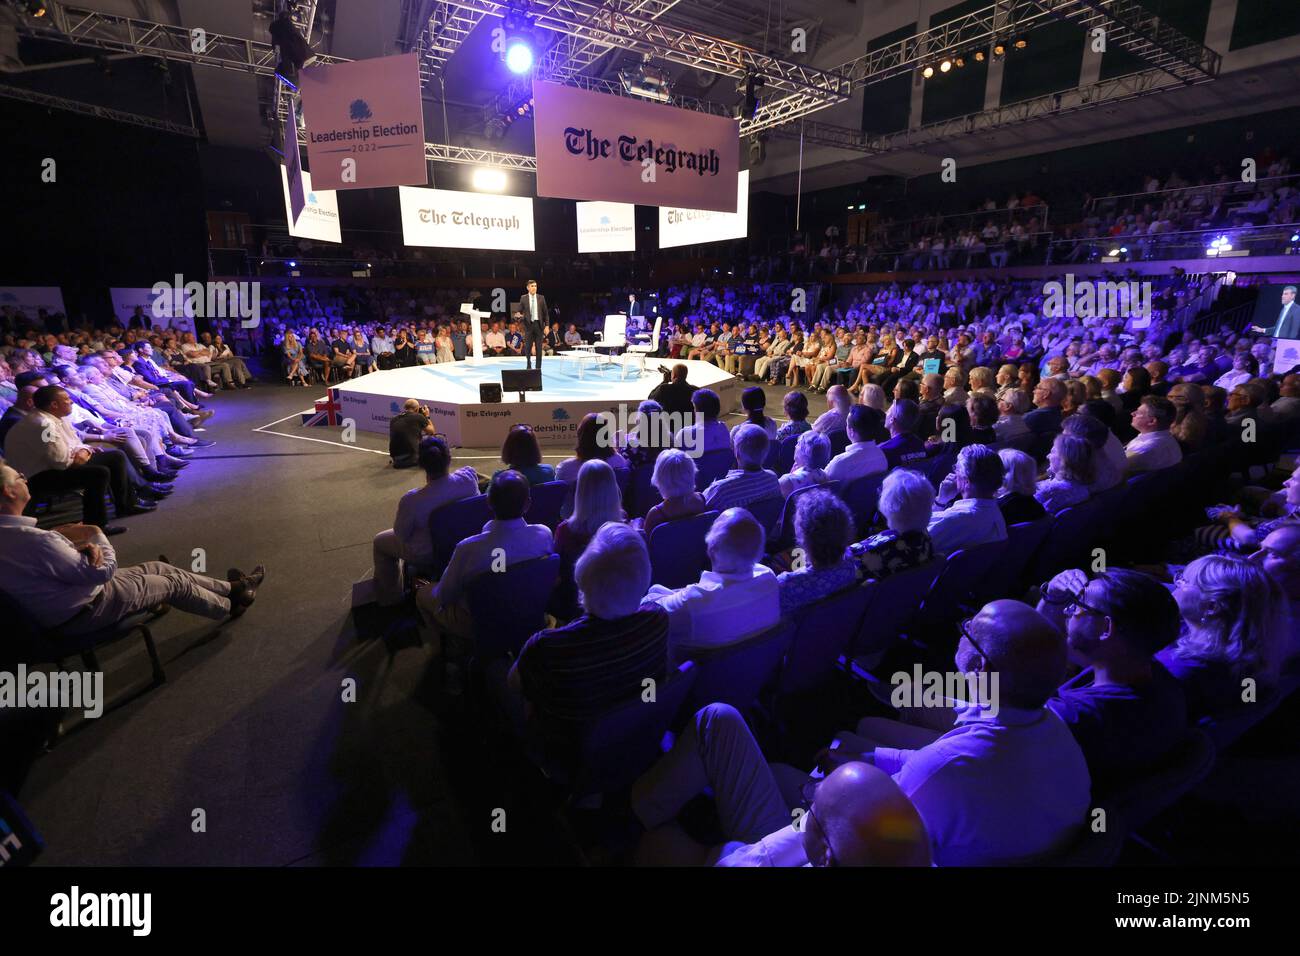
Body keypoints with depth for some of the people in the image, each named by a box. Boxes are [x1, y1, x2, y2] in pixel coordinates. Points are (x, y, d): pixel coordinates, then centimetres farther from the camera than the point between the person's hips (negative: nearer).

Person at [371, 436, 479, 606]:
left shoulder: (412, 501, -36)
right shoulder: (468, 476, -28)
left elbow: (401, 534, -17)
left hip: (425, 556, -4)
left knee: (379, 542, 25)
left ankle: (389, 597, 42)